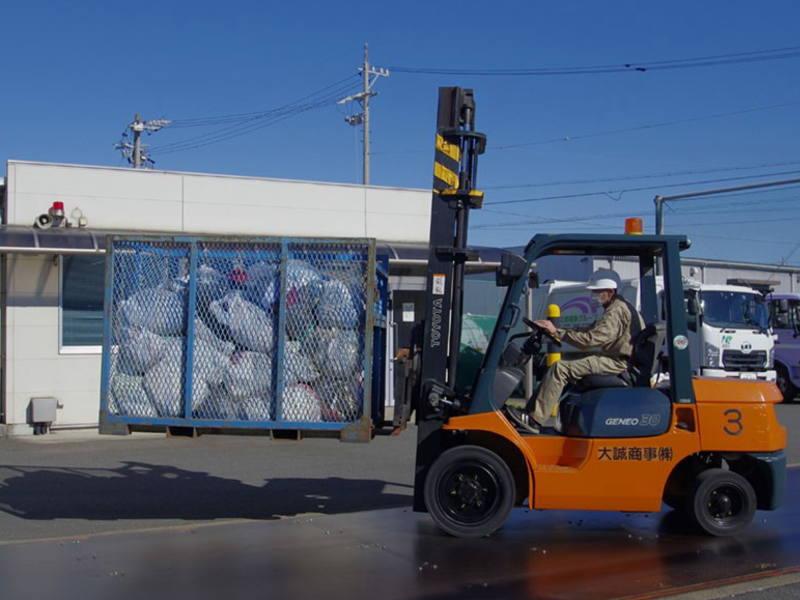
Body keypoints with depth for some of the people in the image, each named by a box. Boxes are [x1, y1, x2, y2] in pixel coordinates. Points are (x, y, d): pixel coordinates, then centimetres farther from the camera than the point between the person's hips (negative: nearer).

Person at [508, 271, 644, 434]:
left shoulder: (616, 312, -15)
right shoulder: (618, 308, 20)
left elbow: (591, 339, -25)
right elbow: (592, 332, 19)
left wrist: (557, 332, -22)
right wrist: (558, 332, 8)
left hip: (619, 363, -11)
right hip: (617, 359, 11)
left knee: (560, 369, -18)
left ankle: (534, 420, -19)